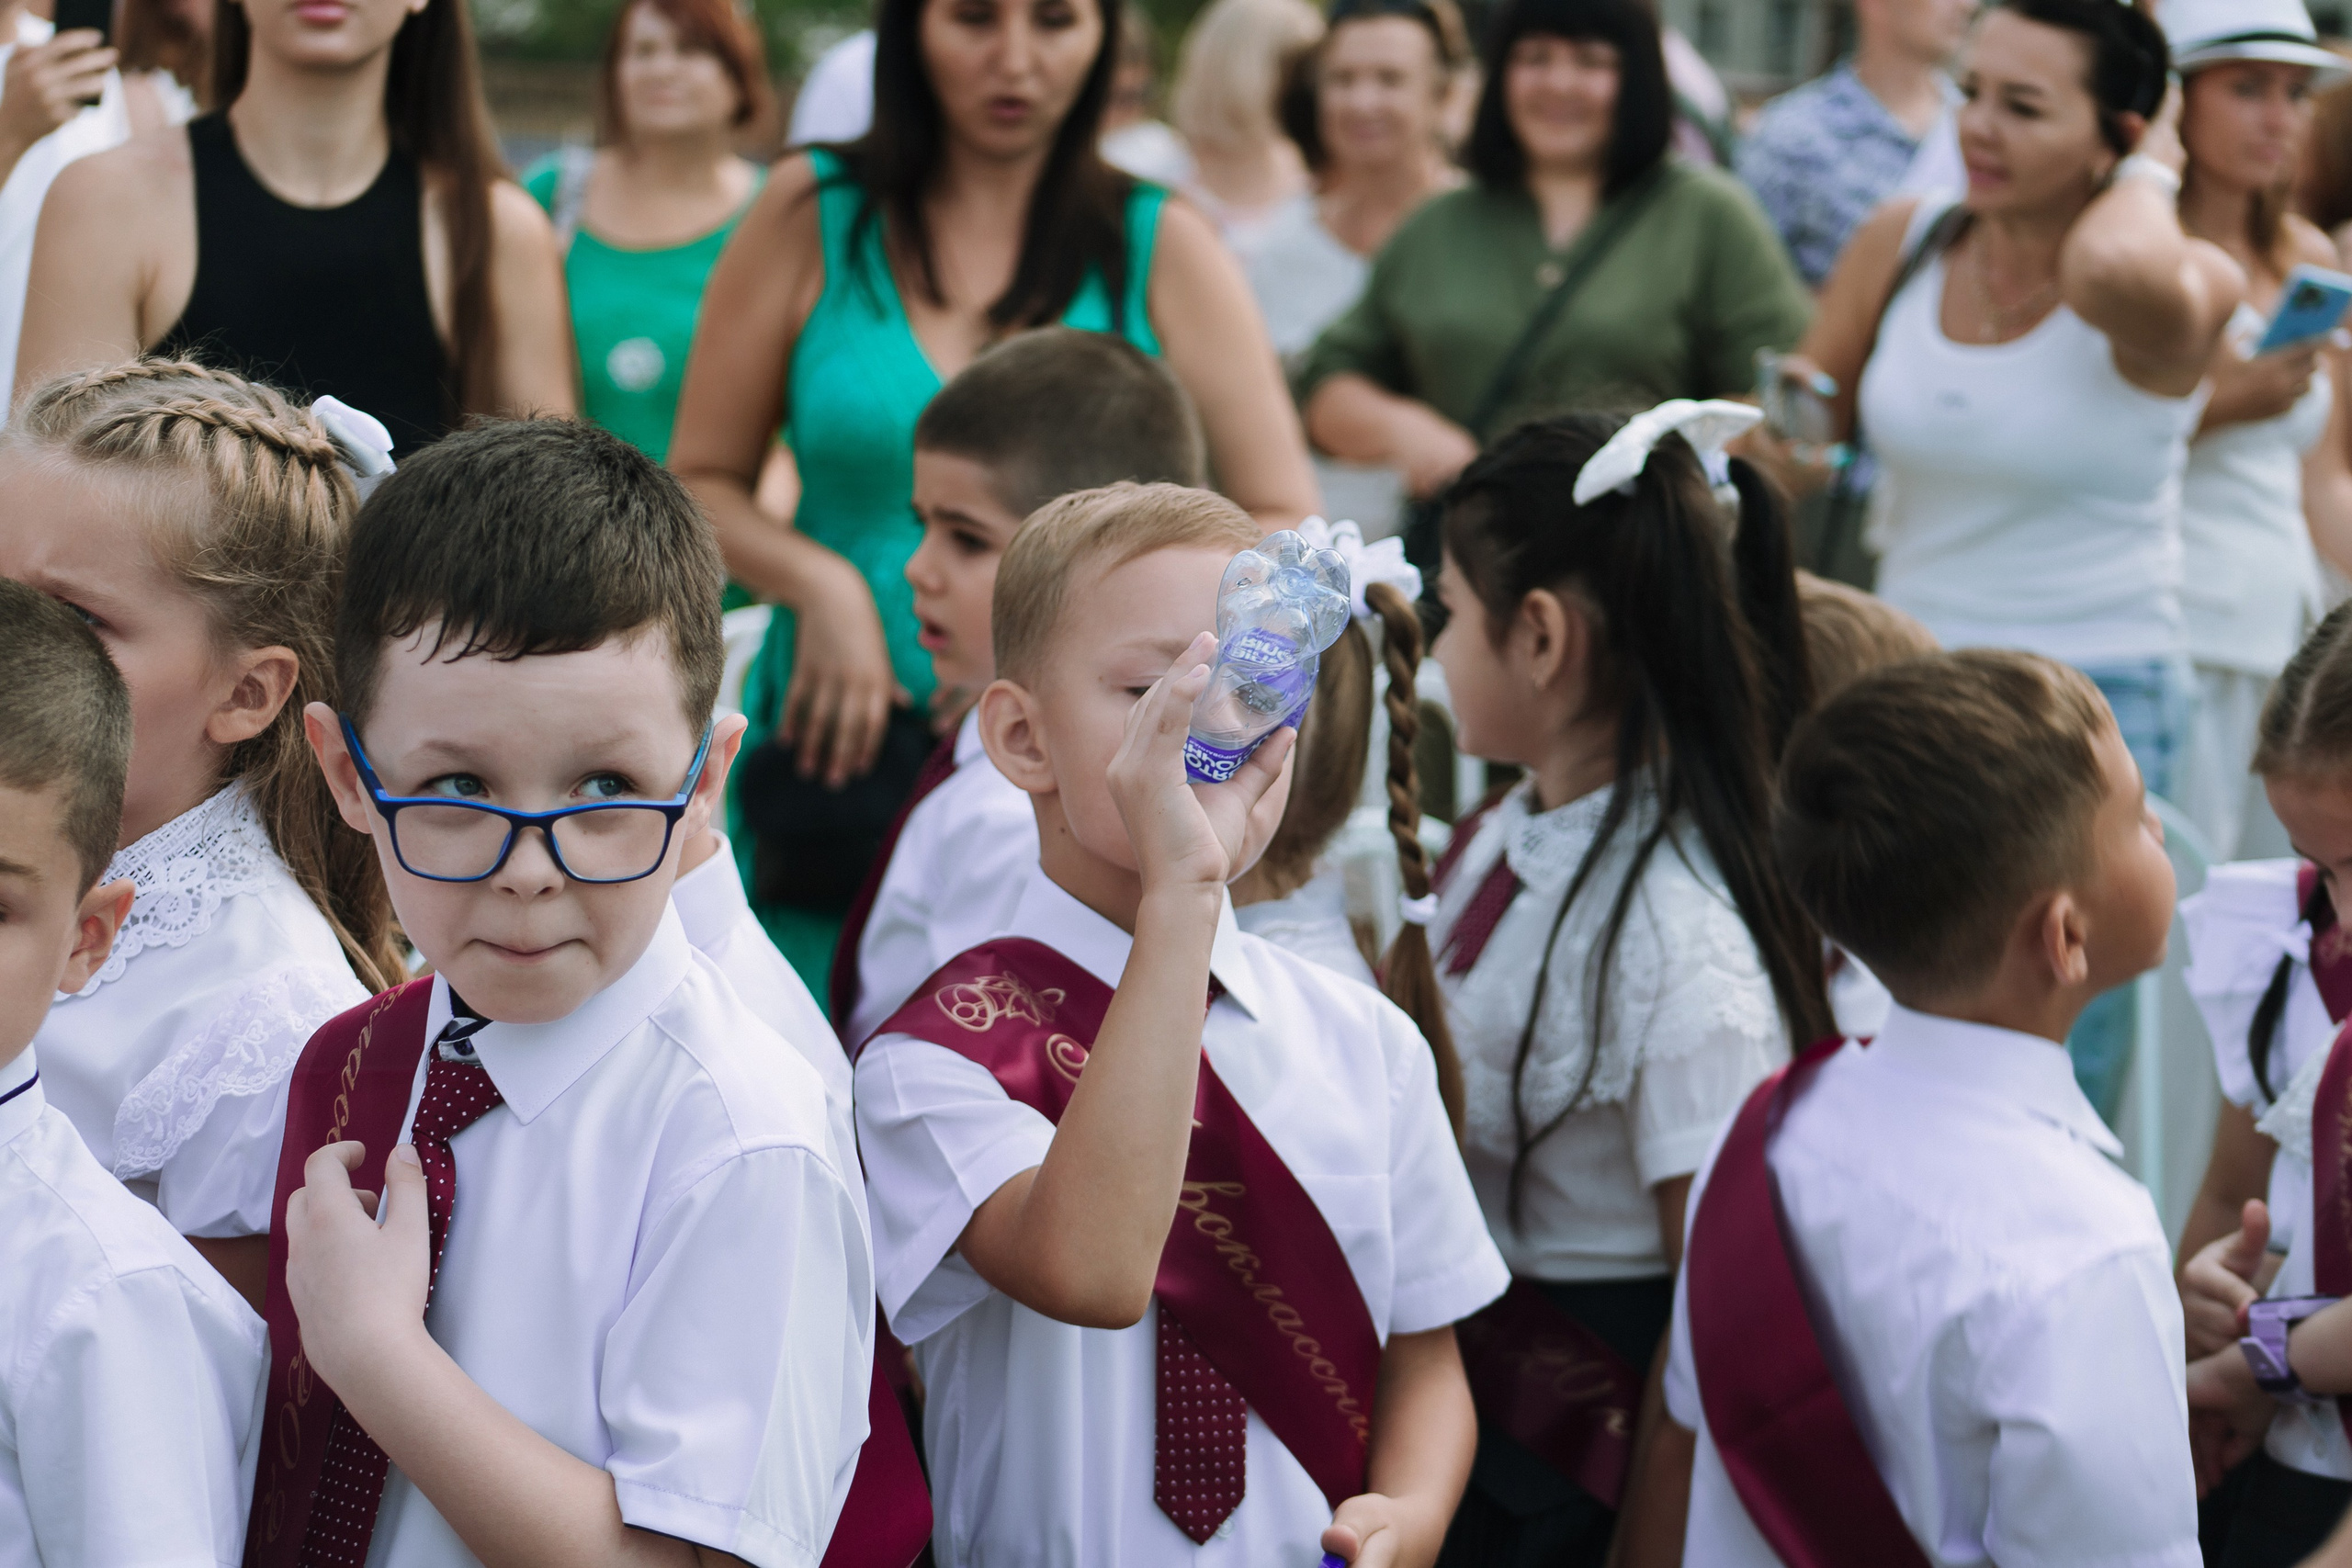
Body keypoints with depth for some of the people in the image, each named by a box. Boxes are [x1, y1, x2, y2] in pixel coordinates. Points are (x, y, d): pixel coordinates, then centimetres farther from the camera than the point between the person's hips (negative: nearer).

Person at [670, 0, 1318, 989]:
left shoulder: (1161, 250, 7)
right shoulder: (814, 215, 7)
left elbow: (1284, 530, 5)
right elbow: (700, 486, 11)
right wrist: (820, 583, -9)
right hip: (840, 752, 1)